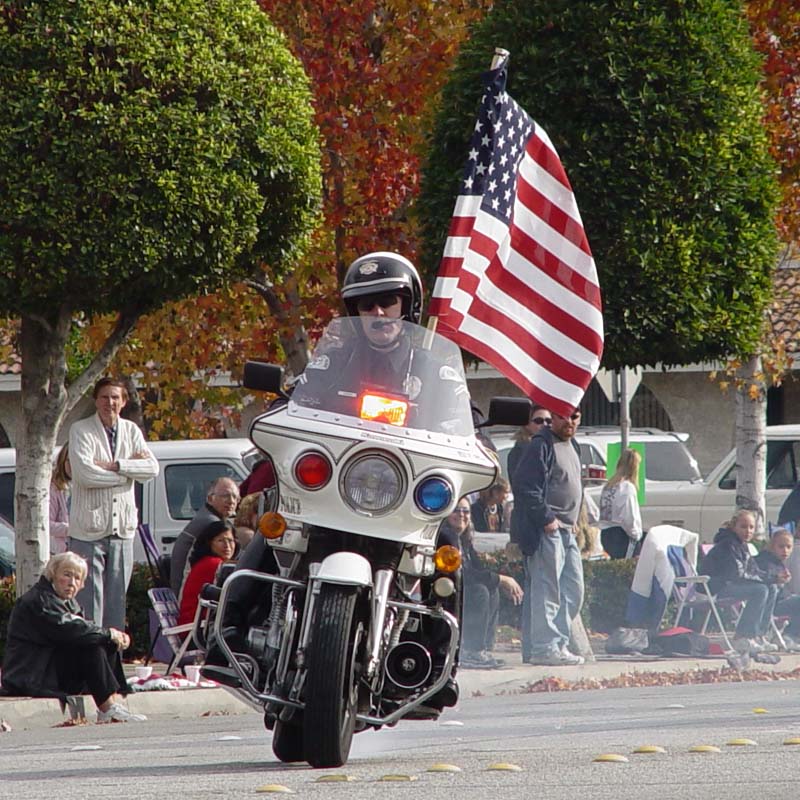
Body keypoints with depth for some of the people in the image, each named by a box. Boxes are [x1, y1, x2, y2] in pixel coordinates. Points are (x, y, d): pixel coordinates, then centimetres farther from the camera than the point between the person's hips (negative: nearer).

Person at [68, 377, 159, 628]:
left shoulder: (131, 431, 10)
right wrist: (130, 470, -10)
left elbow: (152, 468, -2)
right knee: (89, 600, -8)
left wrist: (115, 466, -15)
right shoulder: (81, 430, -6)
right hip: (88, 530, -5)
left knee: (116, 597, 9)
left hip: (122, 529, 5)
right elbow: (85, 473, -19)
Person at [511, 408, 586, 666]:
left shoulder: (571, 445, 19)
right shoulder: (541, 446, -11)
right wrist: (546, 519, -19)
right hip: (545, 530, -10)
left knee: (573, 591, 10)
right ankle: (545, 647, -10)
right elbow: (525, 487, -18)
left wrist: (573, 520, 17)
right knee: (547, 589, -10)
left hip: (565, 531, 10)